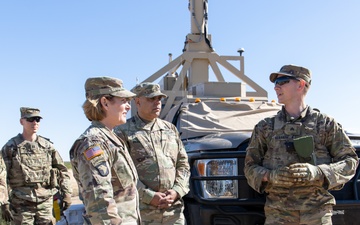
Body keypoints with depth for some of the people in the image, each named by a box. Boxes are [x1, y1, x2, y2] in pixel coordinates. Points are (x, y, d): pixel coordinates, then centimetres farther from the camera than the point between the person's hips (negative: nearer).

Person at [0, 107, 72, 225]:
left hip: (45, 202, 3)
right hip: (21, 205, -2)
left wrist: (66, 194, 4)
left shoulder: (47, 145, 9)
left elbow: (62, 171, 12)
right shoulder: (10, 147, 1)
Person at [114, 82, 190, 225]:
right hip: (140, 212, -4)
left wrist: (177, 191, -3)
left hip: (174, 211, 5)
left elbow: (183, 164, 14)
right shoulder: (123, 132, 0)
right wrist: (149, 196, -15)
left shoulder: (170, 129, 17)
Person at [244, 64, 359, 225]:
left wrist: (316, 172, -13)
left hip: (317, 211, -1)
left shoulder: (325, 124, 6)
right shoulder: (265, 127, 11)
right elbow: (250, 167, 11)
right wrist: (270, 176, -11)